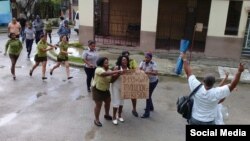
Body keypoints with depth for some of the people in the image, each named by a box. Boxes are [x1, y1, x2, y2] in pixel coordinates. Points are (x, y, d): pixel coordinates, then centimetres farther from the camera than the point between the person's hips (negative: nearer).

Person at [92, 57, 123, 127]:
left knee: (108, 101, 17)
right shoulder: (99, 69, -25)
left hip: (105, 89, 8)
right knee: (98, 104, -1)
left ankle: (107, 115, 40)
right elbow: (106, 74, -45)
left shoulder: (109, 70, -2)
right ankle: (96, 120, 15)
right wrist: (117, 71, -48)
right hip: (97, 89, -7)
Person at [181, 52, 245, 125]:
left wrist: (184, 59, -2)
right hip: (208, 122, -2)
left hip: (194, 120, 2)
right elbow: (232, 85, -17)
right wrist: (239, 72, -19)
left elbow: (188, 73, -11)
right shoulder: (217, 93, -25)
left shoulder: (197, 88, -20)